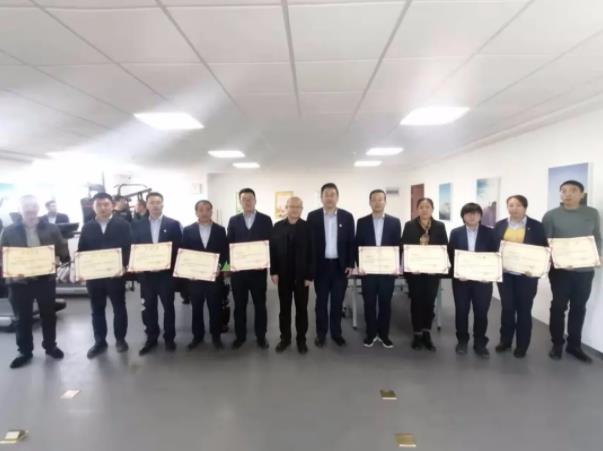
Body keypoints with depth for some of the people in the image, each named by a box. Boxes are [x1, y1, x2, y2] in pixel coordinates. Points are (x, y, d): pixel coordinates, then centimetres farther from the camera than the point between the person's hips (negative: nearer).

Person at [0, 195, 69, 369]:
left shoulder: (51, 229, 2)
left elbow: (63, 250, 3)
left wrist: (58, 260, -17)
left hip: (46, 279, 0)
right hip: (19, 281, 0)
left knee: (48, 315, 12)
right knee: (23, 318, 10)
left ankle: (50, 346, 29)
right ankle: (25, 352, 25)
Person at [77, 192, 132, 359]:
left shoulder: (123, 225, -2)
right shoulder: (87, 227, 7)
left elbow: (128, 248, -8)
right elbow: (81, 251, 5)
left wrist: (123, 266, -22)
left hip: (116, 274, -3)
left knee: (119, 308, 9)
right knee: (97, 310, 11)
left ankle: (120, 339, 23)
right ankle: (99, 341, 24)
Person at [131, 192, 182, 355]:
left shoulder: (173, 224, -2)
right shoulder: (137, 225, 5)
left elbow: (178, 248, -4)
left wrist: (170, 266, -14)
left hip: (166, 272, -2)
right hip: (145, 272, 2)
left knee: (168, 306, 9)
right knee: (148, 307, 10)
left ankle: (169, 338, 23)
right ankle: (151, 338, 25)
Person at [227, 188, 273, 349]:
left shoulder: (265, 219, 2)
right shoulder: (234, 220, 7)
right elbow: (229, 244, 5)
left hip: (258, 269, -1)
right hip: (238, 269, 2)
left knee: (260, 304, 8)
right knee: (239, 304, 10)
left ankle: (261, 336, 21)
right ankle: (240, 335, 24)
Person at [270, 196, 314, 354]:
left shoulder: (307, 227, -5)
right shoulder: (278, 226, 3)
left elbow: (311, 252, -7)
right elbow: (273, 250, 3)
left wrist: (310, 275, -10)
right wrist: (273, 272, -3)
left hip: (301, 275, -2)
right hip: (283, 275, 2)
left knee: (301, 309, 9)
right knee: (284, 308, 12)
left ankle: (301, 339, 22)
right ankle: (285, 338, 25)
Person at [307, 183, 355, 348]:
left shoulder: (347, 216, 2)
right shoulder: (313, 216, -1)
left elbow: (351, 242, 3)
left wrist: (350, 264, -2)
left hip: (340, 266, 1)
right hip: (321, 265, 0)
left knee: (338, 302, 9)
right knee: (321, 301, 9)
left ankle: (336, 332, 24)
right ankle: (321, 333, 22)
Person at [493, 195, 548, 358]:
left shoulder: (536, 226, -1)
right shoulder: (500, 225, 6)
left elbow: (544, 249, 0)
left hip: (527, 274, -1)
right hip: (505, 273, 2)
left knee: (524, 309, 7)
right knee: (507, 307, 8)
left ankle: (521, 345, 20)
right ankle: (505, 341, 23)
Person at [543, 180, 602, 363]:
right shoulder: (551, 215, -4)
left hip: (585, 269, 3)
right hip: (560, 269, -3)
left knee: (579, 308, 11)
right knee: (559, 306, 7)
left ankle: (574, 345, 24)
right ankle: (557, 344, 20)